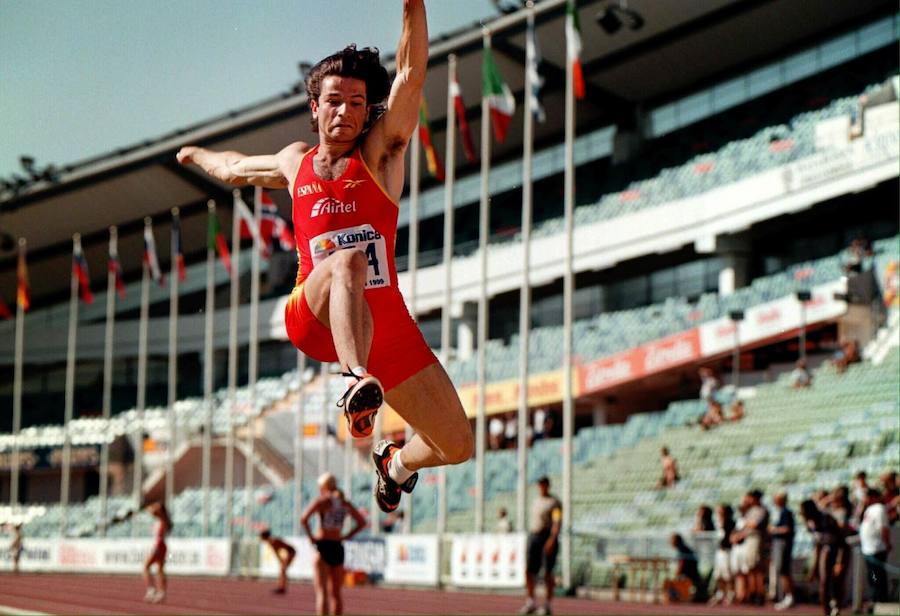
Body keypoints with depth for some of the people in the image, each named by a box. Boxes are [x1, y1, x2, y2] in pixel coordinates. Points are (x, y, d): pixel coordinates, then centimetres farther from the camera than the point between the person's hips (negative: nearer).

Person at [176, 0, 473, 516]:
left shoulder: (381, 153, 5)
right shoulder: (295, 164, 13)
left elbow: (411, 76, -11)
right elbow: (236, 169, 37)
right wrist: (197, 155, 57)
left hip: (387, 325, 1)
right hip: (314, 317, -1)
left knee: (457, 446, 0)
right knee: (347, 261, -37)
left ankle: (398, 462, 36)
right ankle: (357, 382, -58)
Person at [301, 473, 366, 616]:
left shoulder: (321, 501, -5)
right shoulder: (345, 504, 11)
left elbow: (304, 519, -19)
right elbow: (362, 522, 20)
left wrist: (310, 536, -7)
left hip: (323, 546, -5)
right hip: (338, 548, 5)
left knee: (322, 592, -8)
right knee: (335, 593, 12)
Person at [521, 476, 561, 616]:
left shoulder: (555, 502, -5)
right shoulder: (536, 501, 17)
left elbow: (557, 522, -17)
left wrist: (552, 539, -29)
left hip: (548, 537, -6)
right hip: (534, 536, 6)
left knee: (547, 572, -3)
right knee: (529, 570, -3)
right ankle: (530, 603, 2)